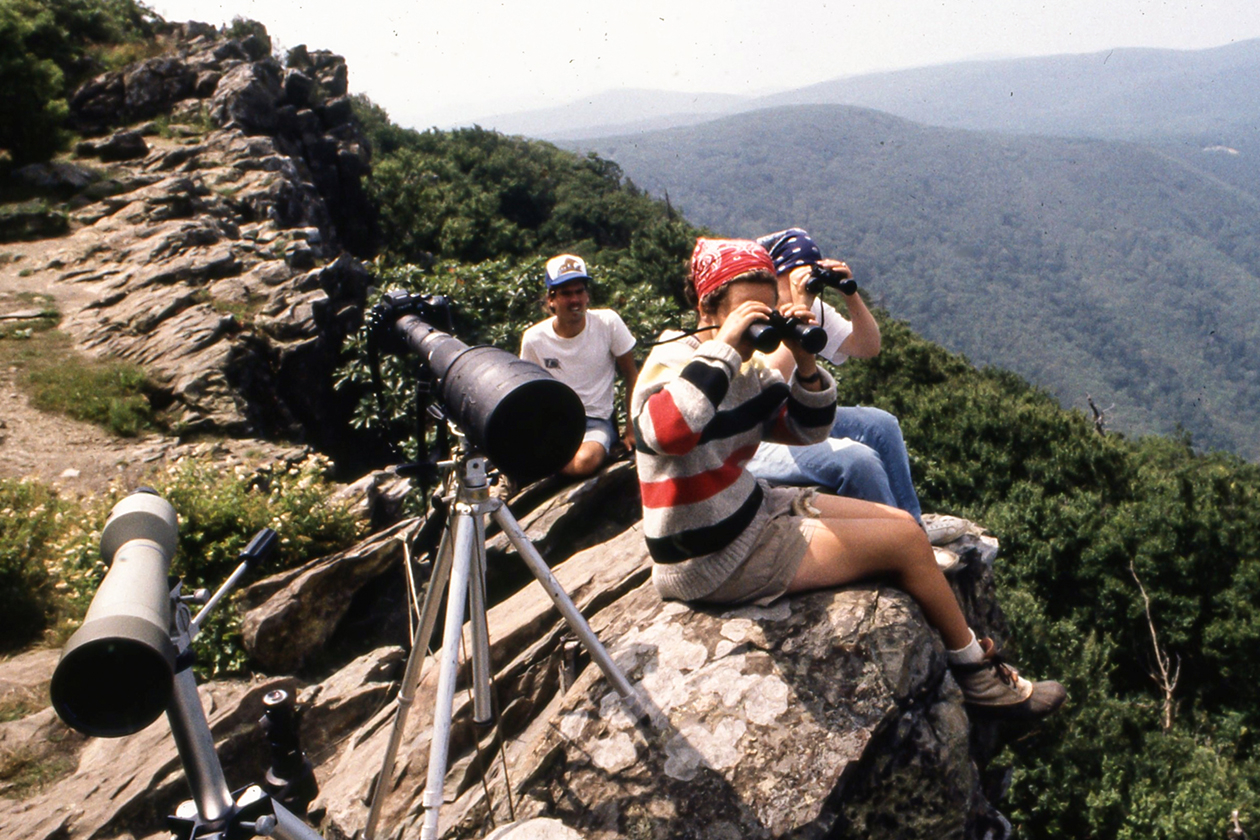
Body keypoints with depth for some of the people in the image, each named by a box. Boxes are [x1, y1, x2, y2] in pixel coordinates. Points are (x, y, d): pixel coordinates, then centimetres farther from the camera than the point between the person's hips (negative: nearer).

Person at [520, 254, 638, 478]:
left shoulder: (608, 322, -6)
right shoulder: (534, 339, -3)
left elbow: (631, 375, 3)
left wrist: (632, 427, -1)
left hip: (596, 420, -1)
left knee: (585, 461, -36)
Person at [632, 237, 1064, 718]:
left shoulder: (747, 367, 6)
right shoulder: (672, 363, -19)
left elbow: (806, 430, 10)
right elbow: (665, 433, -42)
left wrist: (805, 363, -8)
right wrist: (724, 347, -34)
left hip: (751, 511, 10)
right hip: (714, 564, -9)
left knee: (903, 523, 10)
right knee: (904, 540, -6)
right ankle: (976, 672, 17)